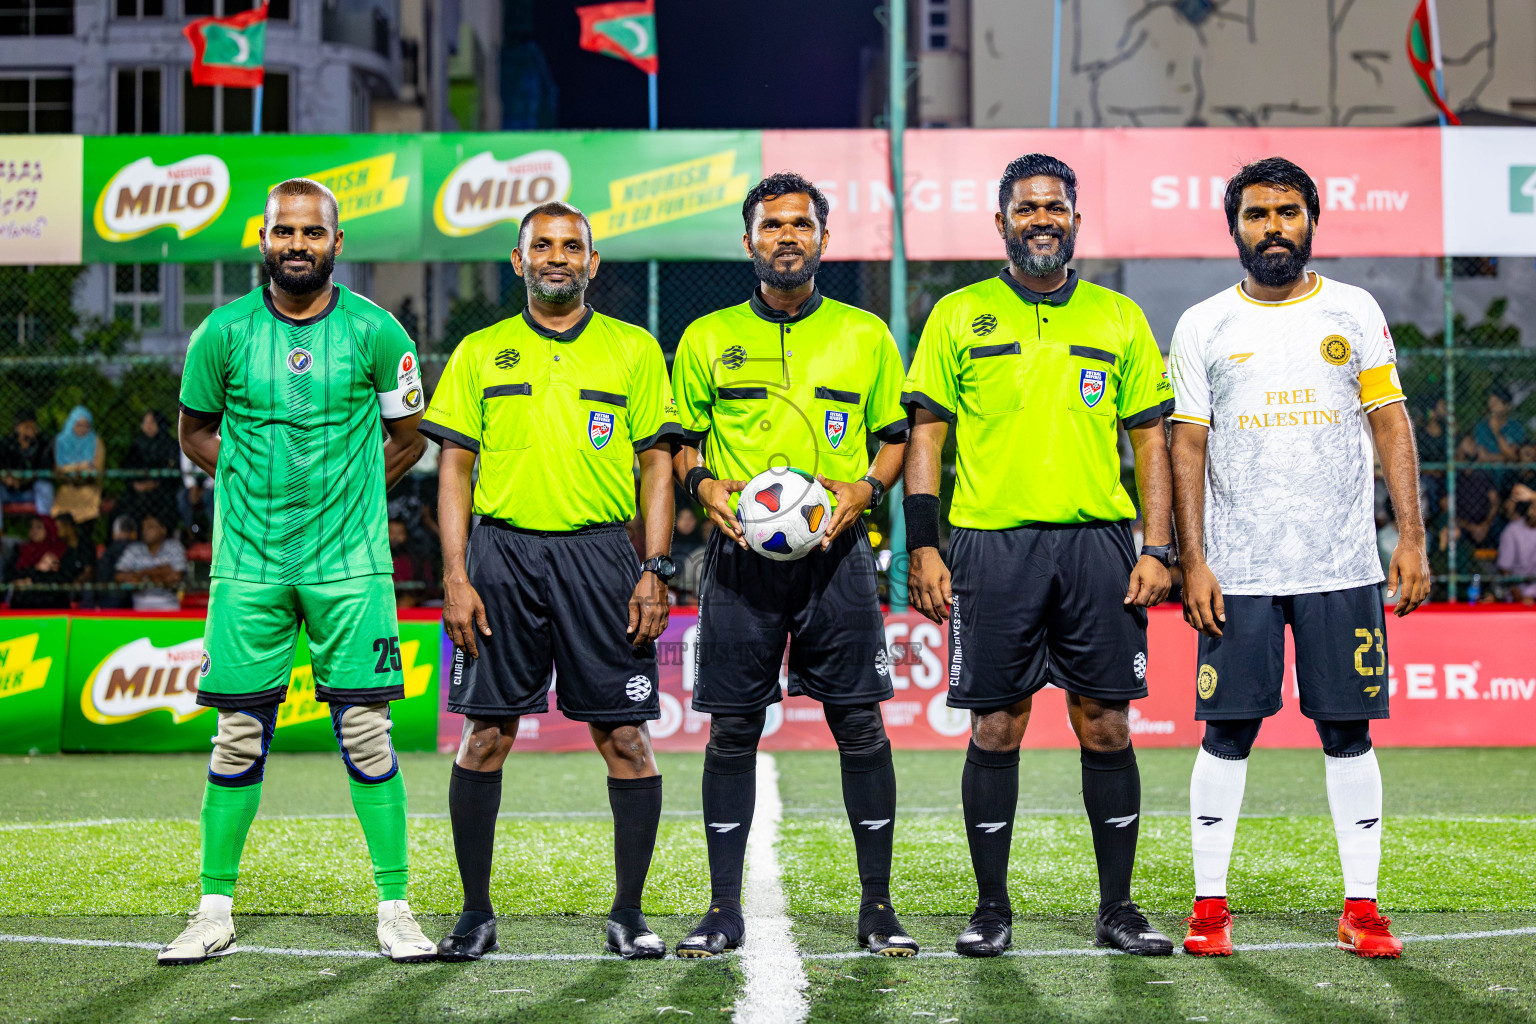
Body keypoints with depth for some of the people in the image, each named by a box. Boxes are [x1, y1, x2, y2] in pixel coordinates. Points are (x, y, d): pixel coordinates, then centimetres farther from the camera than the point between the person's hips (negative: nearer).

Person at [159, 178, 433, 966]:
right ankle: (215, 910, 13)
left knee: (366, 733, -2)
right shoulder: (224, 333, 2)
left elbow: (406, 438, 11)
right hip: (247, 563, 1)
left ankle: (395, 909, 7)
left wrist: (343, 491, 3)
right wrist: (255, 479, 3)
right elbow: (195, 431, 15)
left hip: (349, 562, -1)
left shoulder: (374, 331, -1)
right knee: (239, 736, 4)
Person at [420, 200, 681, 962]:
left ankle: (628, 914, 9)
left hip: (601, 555, 0)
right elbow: (454, 467, 8)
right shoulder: (480, 353, 10)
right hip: (503, 552, 1)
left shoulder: (634, 351, 9)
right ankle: (476, 913, 12)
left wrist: (654, 572, -2)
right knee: (485, 735, 0)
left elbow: (657, 464, 7)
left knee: (624, 737, -2)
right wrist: (455, 576, -2)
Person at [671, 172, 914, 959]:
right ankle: (724, 911, 9)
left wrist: (864, 490, -6)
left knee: (860, 723, -2)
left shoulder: (865, 335, 9)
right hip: (739, 554, 0)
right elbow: (680, 440, 14)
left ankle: (878, 907, 7)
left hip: (834, 551, 0)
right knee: (732, 729, 1)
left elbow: (897, 435, 13)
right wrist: (703, 484, -6)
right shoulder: (707, 339, 9)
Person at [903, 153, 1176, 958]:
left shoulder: (1118, 318, 11)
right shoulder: (958, 316, 7)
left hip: (1098, 540, 1)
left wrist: (1156, 548, 1)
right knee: (996, 728, 1)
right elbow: (924, 436, 5)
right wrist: (922, 549, -3)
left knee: (1106, 725, 1)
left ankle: (1117, 906, 11)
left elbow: (1150, 440, 11)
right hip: (991, 543, -1)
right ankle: (991, 907, 11)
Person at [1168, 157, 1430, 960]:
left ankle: (1361, 909, 9)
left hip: (1342, 566, 1)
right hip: (1237, 571, 0)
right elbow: (1187, 448, 4)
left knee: (1348, 731, 3)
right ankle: (1209, 907, 9)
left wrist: (1412, 536, -4)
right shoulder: (1204, 326, 6)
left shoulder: (1355, 313, 7)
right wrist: (1191, 560, -4)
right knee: (1228, 733, 1)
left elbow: (1390, 425, 5)